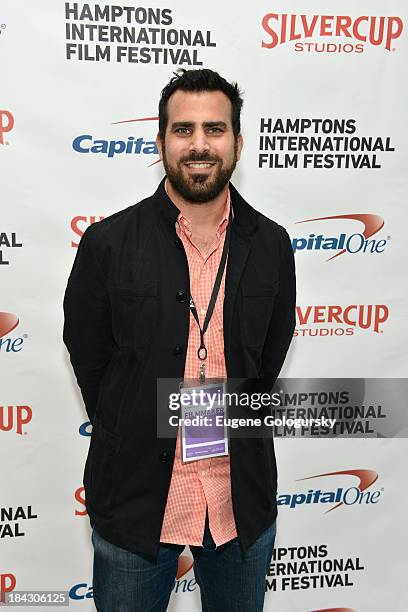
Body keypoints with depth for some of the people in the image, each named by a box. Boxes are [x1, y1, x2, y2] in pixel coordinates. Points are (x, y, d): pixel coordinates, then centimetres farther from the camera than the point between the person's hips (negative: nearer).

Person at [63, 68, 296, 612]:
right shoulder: (107, 243, -10)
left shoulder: (270, 245, -3)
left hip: (243, 500, 2)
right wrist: (136, 439, 4)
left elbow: (268, 360, 7)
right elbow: (88, 357, -2)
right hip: (135, 499, -1)